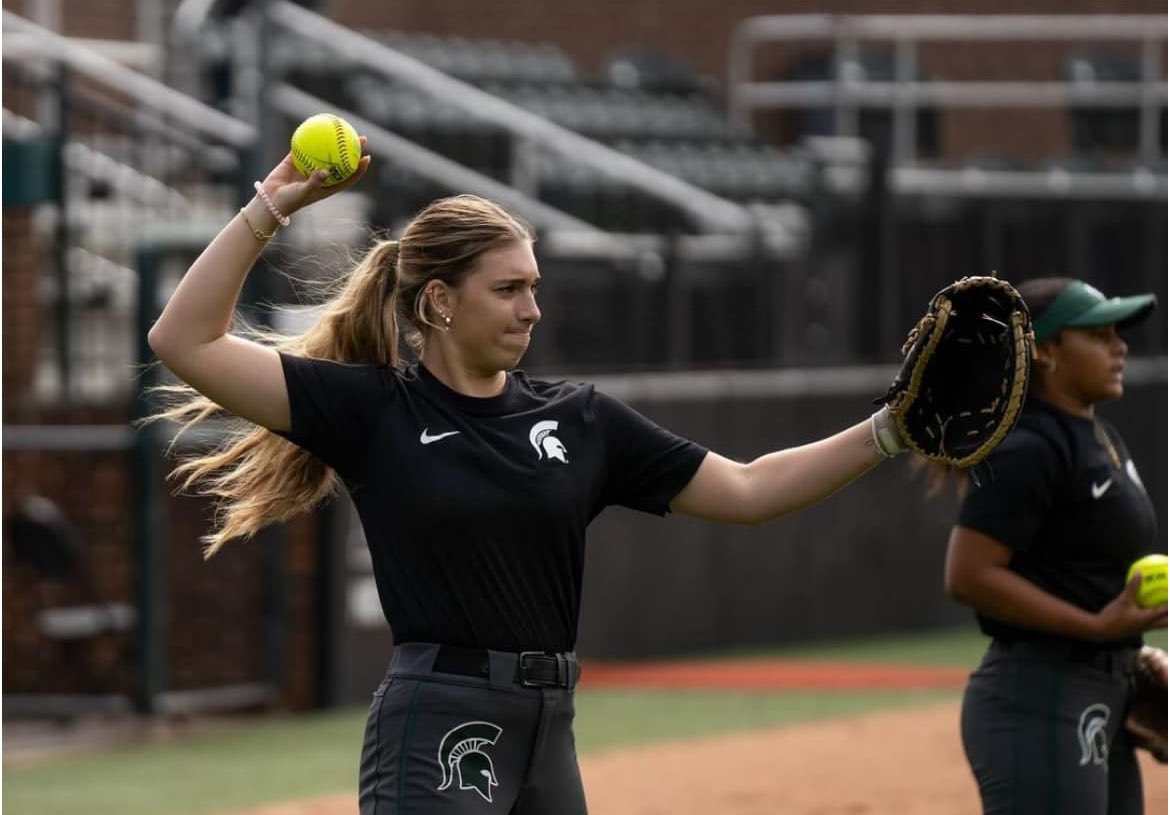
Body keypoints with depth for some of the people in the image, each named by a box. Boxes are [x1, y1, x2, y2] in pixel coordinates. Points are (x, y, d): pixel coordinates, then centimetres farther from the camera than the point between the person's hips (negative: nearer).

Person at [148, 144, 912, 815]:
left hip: (549, 736, 6)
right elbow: (187, 342, -7)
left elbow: (744, 491, 11)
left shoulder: (579, 419, 10)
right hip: (439, 733, -6)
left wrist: (885, 433, 3)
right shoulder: (371, 410, -2)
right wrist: (269, 210, -12)